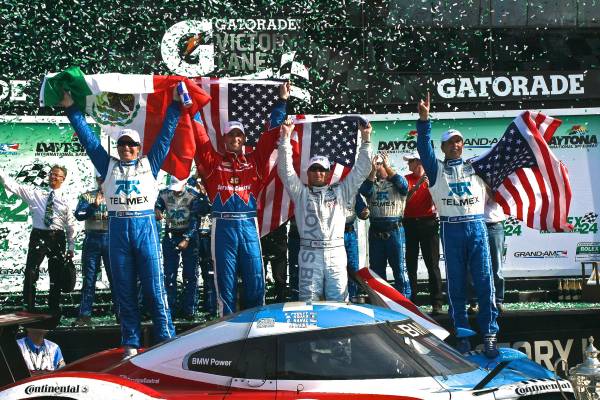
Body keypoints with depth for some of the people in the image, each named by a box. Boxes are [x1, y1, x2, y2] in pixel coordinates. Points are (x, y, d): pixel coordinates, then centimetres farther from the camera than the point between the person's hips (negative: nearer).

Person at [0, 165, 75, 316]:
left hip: (57, 238, 1)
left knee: (56, 277, 8)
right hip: (38, 236, 0)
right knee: (30, 274, -6)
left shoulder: (65, 199, 5)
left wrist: (71, 247, 4)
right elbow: (12, 185, -2)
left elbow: (71, 224, 5)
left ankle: (54, 311, 21)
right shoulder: (35, 193, 5)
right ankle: (29, 309, 3)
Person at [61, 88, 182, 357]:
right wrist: (71, 109, 14)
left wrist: (174, 105, 8)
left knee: (155, 287, -4)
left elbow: (165, 135, 11)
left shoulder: (149, 164, 11)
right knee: (124, 289, 4)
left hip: (145, 226, -2)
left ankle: (167, 340, -1)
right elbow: (88, 137, 15)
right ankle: (130, 344, 9)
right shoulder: (109, 165, 14)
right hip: (118, 228, 2)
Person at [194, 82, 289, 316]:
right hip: (223, 226, -1)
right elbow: (200, 136, 6)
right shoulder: (214, 162, 10)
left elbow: (271, 134, 12)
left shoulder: (255, 161, 13)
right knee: (225, 281, 3)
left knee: (255, 282, 3)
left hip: (249, 225, 1)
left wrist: (282, 102, 11)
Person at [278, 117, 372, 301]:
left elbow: (360, 171, 11)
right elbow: (285, 170, 1)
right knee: (309, 303, 1)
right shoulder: (300, 193, 10)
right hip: (310, 254, -1)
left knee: (338, 302, 2)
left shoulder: (341, 192, 14)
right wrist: (286, 138, -7)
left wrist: (366, 140, 5)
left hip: (336, 254, 1)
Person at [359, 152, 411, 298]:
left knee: (399, 268, -3)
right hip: (375, 230, 4)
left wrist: (387, 166, -15)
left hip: (394, 229, -4)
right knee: (376, 268, 11)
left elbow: (403, 185, -18)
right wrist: (373, 170, -13)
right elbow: (364, 190, -8)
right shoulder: (372, 183, 12)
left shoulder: (396, 183, 5)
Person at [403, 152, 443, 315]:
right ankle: (411, 300, 12)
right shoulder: (407, 178, 7)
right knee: (410, 264, 5)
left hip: (429, 223, -2)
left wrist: (430, 185, -18)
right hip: (410, 223, 2)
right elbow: (405, 198, -7)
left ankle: (437, 304, -5)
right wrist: (417, 185, -19)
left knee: (432, 263, -4)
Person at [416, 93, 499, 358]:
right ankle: (462, 334, 10)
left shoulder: (476, 166, 15)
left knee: (484, 281, -4)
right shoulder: (437, 169, 10)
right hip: (451, 229, -1)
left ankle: (489, 334, -1)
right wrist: (424, 118, -15)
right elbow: (423, 146, -3)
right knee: (456, 284, 3)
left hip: (477, 226, 1)